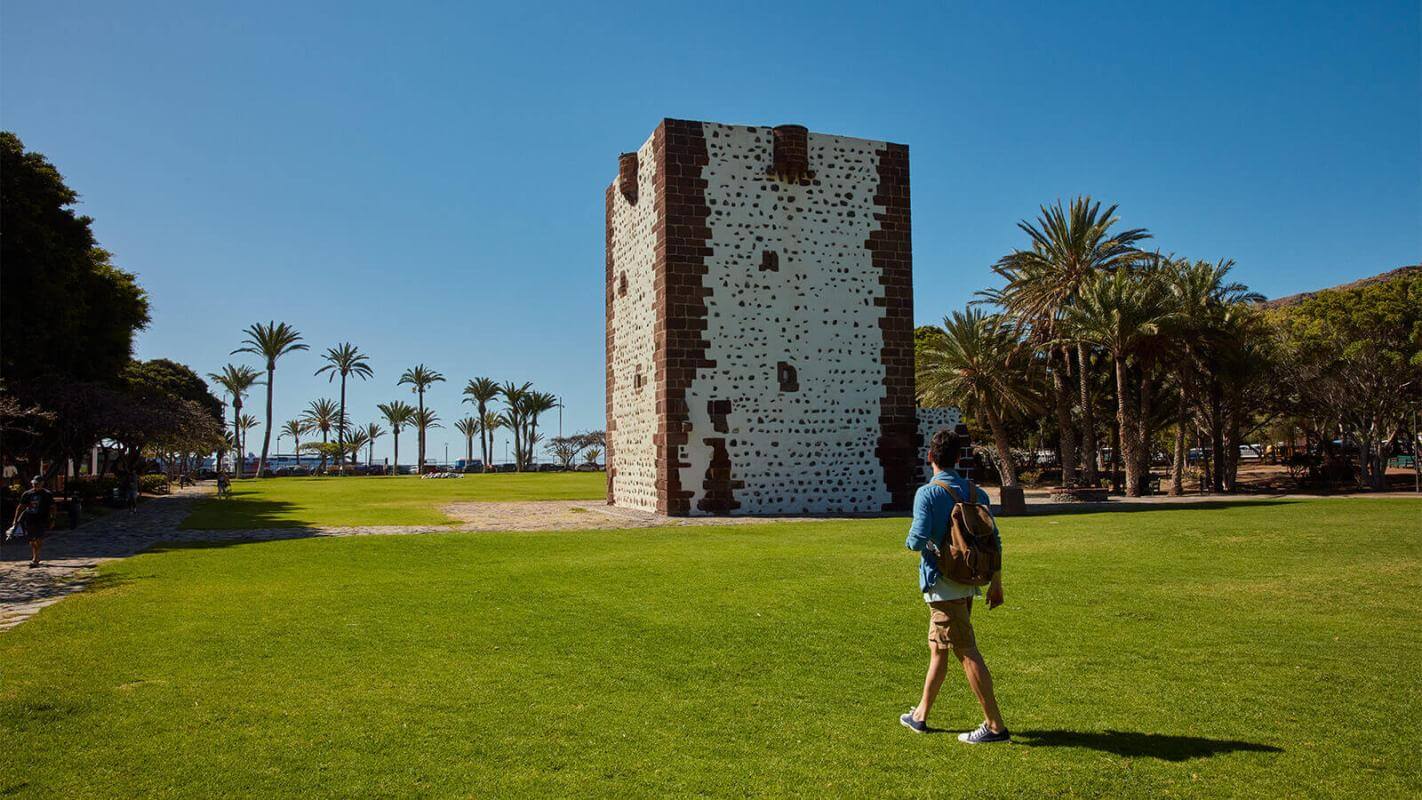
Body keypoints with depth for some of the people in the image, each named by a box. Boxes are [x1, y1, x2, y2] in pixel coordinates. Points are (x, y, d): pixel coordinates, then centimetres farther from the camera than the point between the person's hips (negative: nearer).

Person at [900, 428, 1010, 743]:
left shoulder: (927, 493, -14)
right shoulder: (975, 492, 7)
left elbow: (919, 540, -21)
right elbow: (994, 540, 7)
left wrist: (911, 541, 3)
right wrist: (996, 582, 15)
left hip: (942, 584, -8)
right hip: (968, 582, 8)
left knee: (967, 653, -4)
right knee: (937, 648, 18)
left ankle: (995, 725, -2)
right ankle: (920, 715, 30)